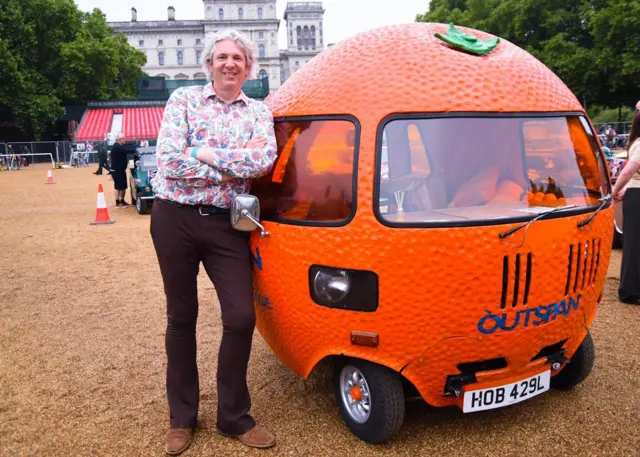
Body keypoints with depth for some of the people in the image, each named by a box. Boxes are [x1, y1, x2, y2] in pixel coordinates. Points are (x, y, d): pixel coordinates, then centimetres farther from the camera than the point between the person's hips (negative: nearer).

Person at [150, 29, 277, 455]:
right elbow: (169, 160, -12)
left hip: (226, 225, 1)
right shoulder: (183, 99, 3)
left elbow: (263, 160, -13)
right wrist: (236, 165, -11)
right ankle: (182, 417, 26)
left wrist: (205, 152, -13)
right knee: (181, 318, 10)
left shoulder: (259, 112, 8)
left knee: (241, 318, -4)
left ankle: (234, 416, 18)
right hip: (175, 218, -1)